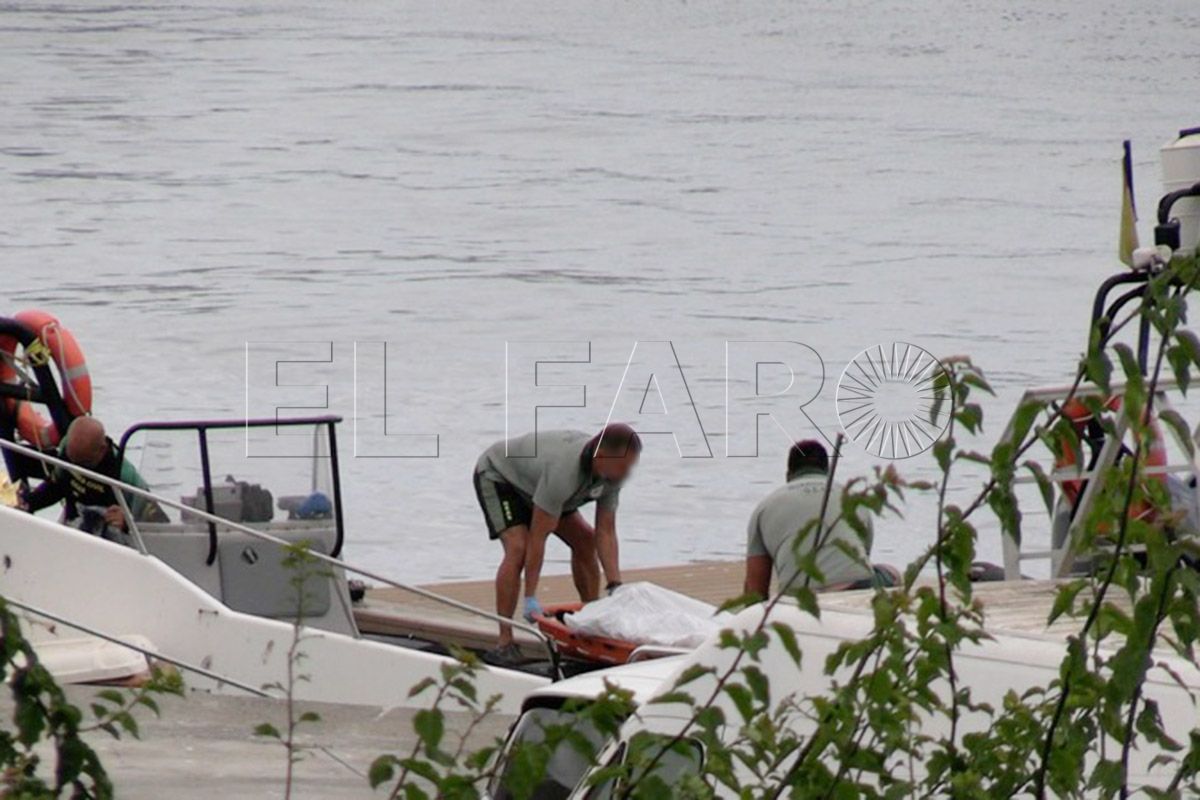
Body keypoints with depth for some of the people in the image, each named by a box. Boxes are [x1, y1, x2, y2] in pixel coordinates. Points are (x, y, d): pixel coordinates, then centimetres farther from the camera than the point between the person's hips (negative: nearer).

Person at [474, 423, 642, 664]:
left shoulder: (612, 474, -18)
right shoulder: (564, 471, -42)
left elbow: (605, 533, -12)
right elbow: (538, 537, -38)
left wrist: (615, 587, -20)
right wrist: (530, 599, -34)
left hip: (531, 478, 8)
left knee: (585, 540, 2)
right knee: (518, 548, -27)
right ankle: (504, 643, -25)